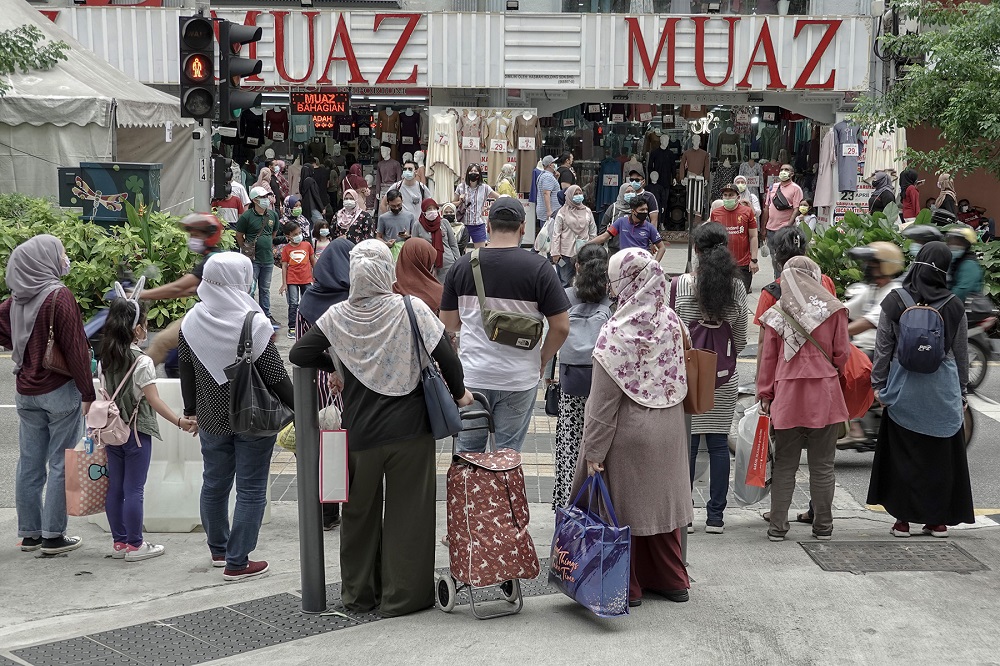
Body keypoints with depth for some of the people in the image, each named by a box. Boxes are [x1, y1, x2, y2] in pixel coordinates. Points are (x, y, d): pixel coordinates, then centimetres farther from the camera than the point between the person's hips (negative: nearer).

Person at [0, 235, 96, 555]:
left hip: (26, 391, 7)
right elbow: (75, 348, -17)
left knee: (29, 465, 12)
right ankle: (53, 536, 6)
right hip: (60, 390, -7)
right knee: (61, 465, 2)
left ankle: (30, 533, 20)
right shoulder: (59, 296, -16)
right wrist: (87, 392, -13)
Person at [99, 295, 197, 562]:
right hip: (137, 432, -7)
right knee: (134, 489, -1)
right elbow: (154, 401, -19)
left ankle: (119, 542, 19)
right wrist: (180, 421, -20)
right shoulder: (142, 362, -15)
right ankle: (134, 545, 5)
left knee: (115, 487, 10)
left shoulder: (106, 359, 5)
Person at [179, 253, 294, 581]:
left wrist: (190, 411, 18)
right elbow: (276, 376, -15)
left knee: (214, 483, 20)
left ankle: (219, 549, 35)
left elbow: (187, 372, 5)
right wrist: (298, 409, -3)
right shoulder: (253, 324, -19)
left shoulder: (191, 323, -4)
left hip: (212, 418, 5)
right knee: (251, 489, 5)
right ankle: (237, 562, 9)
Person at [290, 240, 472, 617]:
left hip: (359, 432, 2)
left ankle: (359, 594, 26)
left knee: (360, 512, 16)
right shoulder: (411, 309, -10)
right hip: (409, 430, -2)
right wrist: (459, 392, 4)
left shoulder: (338, 317, -4)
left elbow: (299, 355, -4)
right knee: (407, 512, 7)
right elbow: (445, 355, -12)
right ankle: (403, 596, 13)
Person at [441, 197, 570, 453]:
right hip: (519, 379, -2)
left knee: (468, 452, 16)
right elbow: (560, 327, -10)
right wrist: (542, 360, 6)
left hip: (472, 376, 2)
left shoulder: (462, 266, -3)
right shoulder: (538, 268, -10)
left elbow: (449, 324, 4)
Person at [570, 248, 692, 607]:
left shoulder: (617, 333, -21)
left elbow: (604, 401, -18)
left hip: (628, 433, -6)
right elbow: (679, 379, 6)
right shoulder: (671, 322, -3)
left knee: (622, 508, 8)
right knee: (660, 498, 18)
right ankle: (671, 579, 28)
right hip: (667, 430, 6)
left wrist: (593, 450, -13)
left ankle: (628, 586, 19)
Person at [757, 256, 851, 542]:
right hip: (825, 395, 0)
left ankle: (777, 526, 7)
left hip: (787, 394, 1)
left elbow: (768, 358, 3)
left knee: (784, 465, 7)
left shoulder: (775, 314, 2)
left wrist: (765, 395, 10)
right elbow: (842, 353, 2)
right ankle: (823, 526, 14)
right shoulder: (833, 309, 0)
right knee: (822, 465, 8)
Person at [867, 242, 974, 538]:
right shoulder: (954, 306, -3)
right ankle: (938, 520, 17)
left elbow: (883, 347, -2)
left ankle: (903, 519, 10)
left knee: (902, 453, 8)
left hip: (903, 388, -1)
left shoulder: (895, 302, -7)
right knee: (940, 453, 10)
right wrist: (962, 391, 15)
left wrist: (879, 384, 7)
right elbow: (961, 353, 5)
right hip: (944, 389, 1)